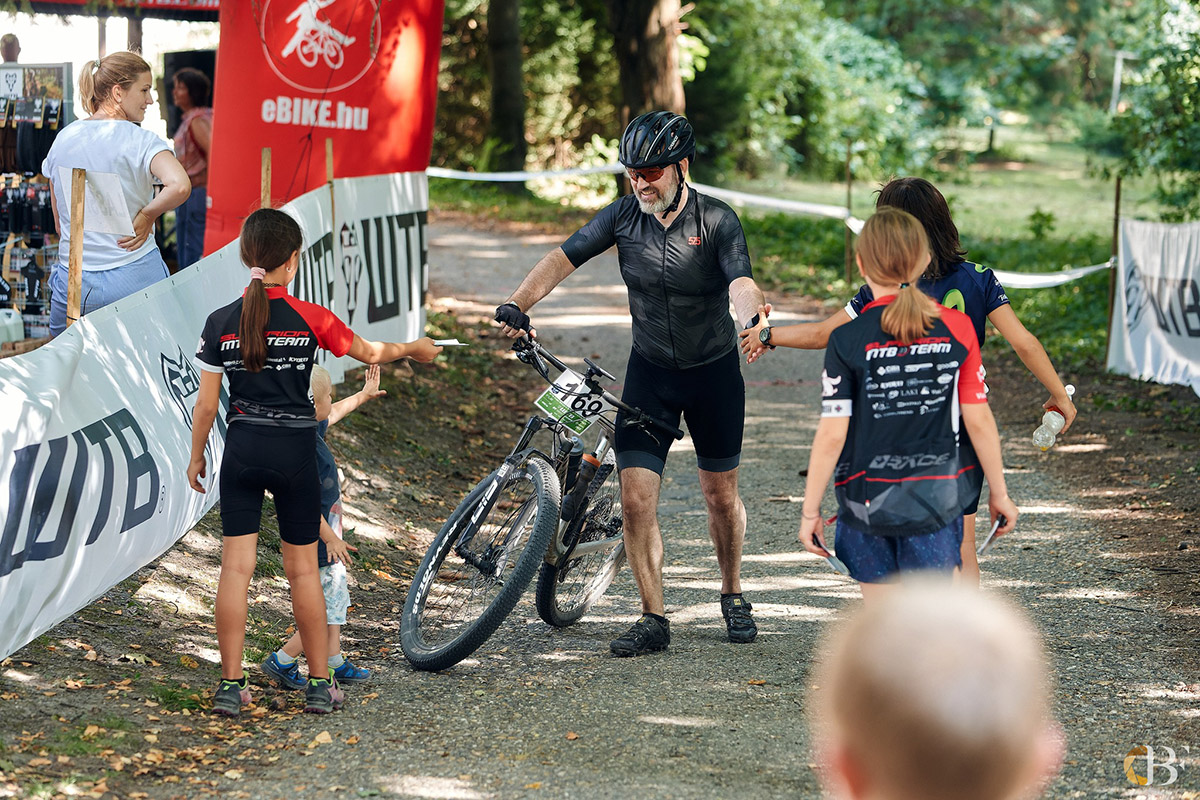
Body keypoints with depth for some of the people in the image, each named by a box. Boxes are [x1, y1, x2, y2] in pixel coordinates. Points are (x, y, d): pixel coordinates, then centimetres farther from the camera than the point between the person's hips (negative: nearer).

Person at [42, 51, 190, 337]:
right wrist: (146, 216, -12)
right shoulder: (139, 140, -9)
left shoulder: (64, 138, 8)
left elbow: (59, 222, 15)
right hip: (135, 278, -4)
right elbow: (179, 185, -29)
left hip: (73, 283, 4)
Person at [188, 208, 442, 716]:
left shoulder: (220, 323, -3)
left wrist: (196, 458, 15)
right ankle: (320, 684, 15)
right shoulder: (311, 319, -7)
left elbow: (207, 404, 1)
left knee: (235, 565, 3)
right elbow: (370, 353, 7)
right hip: (295, 450, -1)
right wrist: (413, 348, 27)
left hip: (242, 449, 1)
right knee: (303, 569, 9)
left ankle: (231, 685, 2)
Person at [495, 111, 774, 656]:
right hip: (649, 371, 2)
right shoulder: (624, 216, -9)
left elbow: (741, 283, -31)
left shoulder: (717, 221, -17)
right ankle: (653, 620, 2)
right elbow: (564, 258, -12)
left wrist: (754, 317, -55)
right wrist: (517, 305, -29)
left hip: (713, 371, -2)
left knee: (721, 494, 10)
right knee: (636, 498, -8)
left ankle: (732, 596, 34)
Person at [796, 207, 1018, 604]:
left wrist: (810, 511, -2)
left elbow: (832, 435, -11)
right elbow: (979, 420, -2)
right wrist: (998, 493, 10)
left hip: (868, 502, -1)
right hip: (937, 499, 1)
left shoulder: (848, 340, -11)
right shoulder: (957, 329, -4)